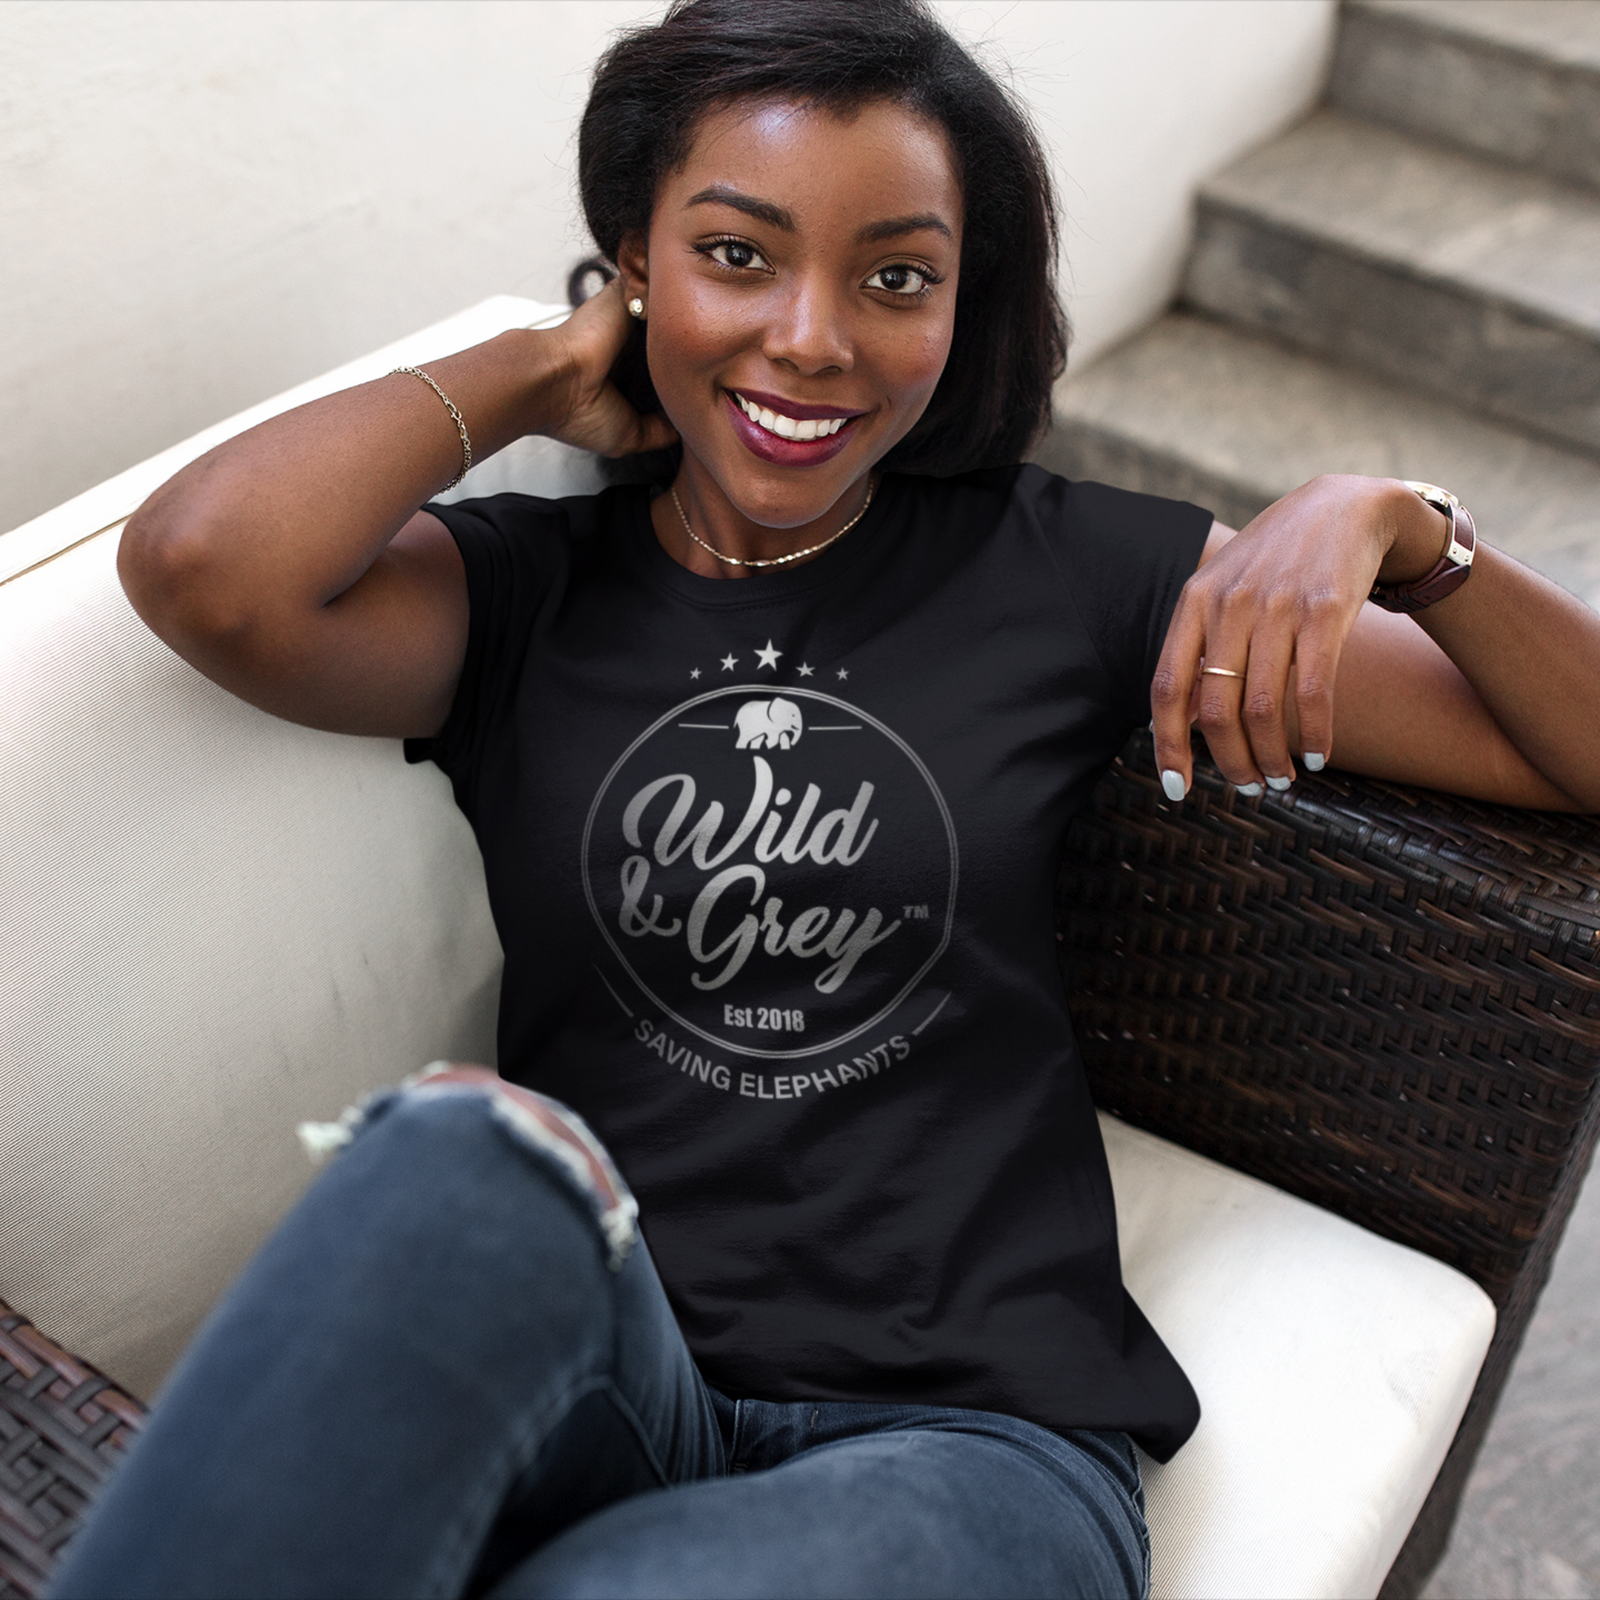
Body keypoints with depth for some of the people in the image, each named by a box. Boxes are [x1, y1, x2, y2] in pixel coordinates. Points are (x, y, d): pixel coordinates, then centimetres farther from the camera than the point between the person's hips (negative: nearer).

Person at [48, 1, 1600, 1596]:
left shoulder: (1060, 570, 7)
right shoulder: (523, 590, 7)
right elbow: (203, 565, -17)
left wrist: (1392, 526, -9)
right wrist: (535, 372, -1)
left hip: (967, 1433, 0)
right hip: (581, 1388, 1)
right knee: (470, 1151, -34)